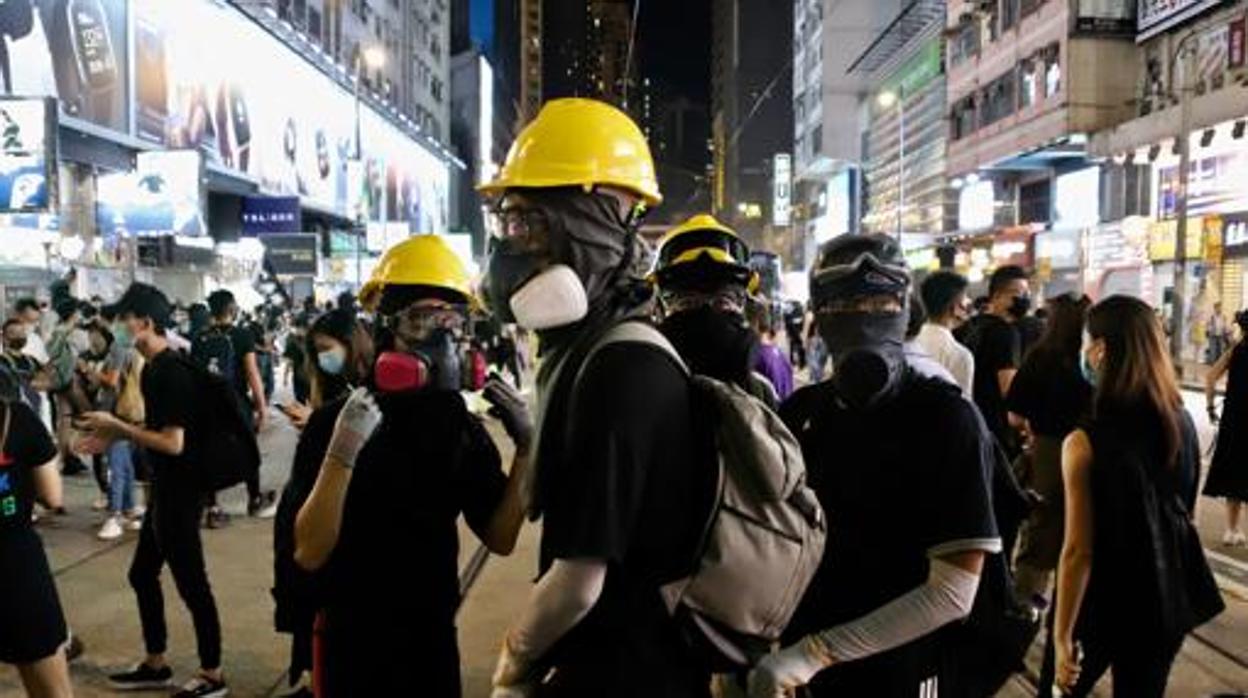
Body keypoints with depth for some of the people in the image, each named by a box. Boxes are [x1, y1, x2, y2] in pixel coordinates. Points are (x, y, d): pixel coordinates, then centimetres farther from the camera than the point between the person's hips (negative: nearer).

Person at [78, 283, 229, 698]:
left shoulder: (171, 372, -21)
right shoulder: (154, 368, 9)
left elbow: (173, 442, -25)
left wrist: (116, 426, -17)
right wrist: (115, 433, 7)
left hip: (180, 493, -10)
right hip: (165, 491, 10)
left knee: (191, 584, 0)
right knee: (142, 574, 20)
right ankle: (156, 665, 34)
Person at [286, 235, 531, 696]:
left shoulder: (461, 425, -1)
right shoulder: (334, 422, -14)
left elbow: (500, 538, -3)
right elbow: (308, 554, -21)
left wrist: (526, 448, -13)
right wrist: (342, 454, -33)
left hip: (436, 637, 4)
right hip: (354, 645, -4)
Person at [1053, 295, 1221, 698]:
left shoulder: (1086, 442, -22)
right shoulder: (1183, 423, -5)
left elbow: (1078, 551, -20)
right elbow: (1183, 511, 11)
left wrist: (1063, 637, -13)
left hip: (1106, 600, -5)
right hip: (1170, 594, 5)